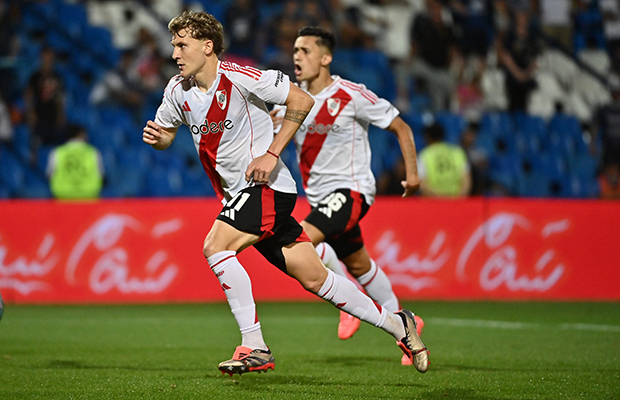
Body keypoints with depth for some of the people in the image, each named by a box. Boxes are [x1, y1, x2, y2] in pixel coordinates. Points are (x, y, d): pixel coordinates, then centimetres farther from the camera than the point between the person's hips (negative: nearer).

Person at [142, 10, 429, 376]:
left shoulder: (238, 77, -16)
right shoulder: (178, 90, 4)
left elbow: (302, 100, -13)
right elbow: (165, 133, 20)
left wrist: (272, 154, -17)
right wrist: (156, 137, -5)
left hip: (267, 185, -7)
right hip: (237, 194, 7)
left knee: (215, 247, -24)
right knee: (315, 279, 7)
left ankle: (255, 347, -17)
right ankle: (398, 325, 20)